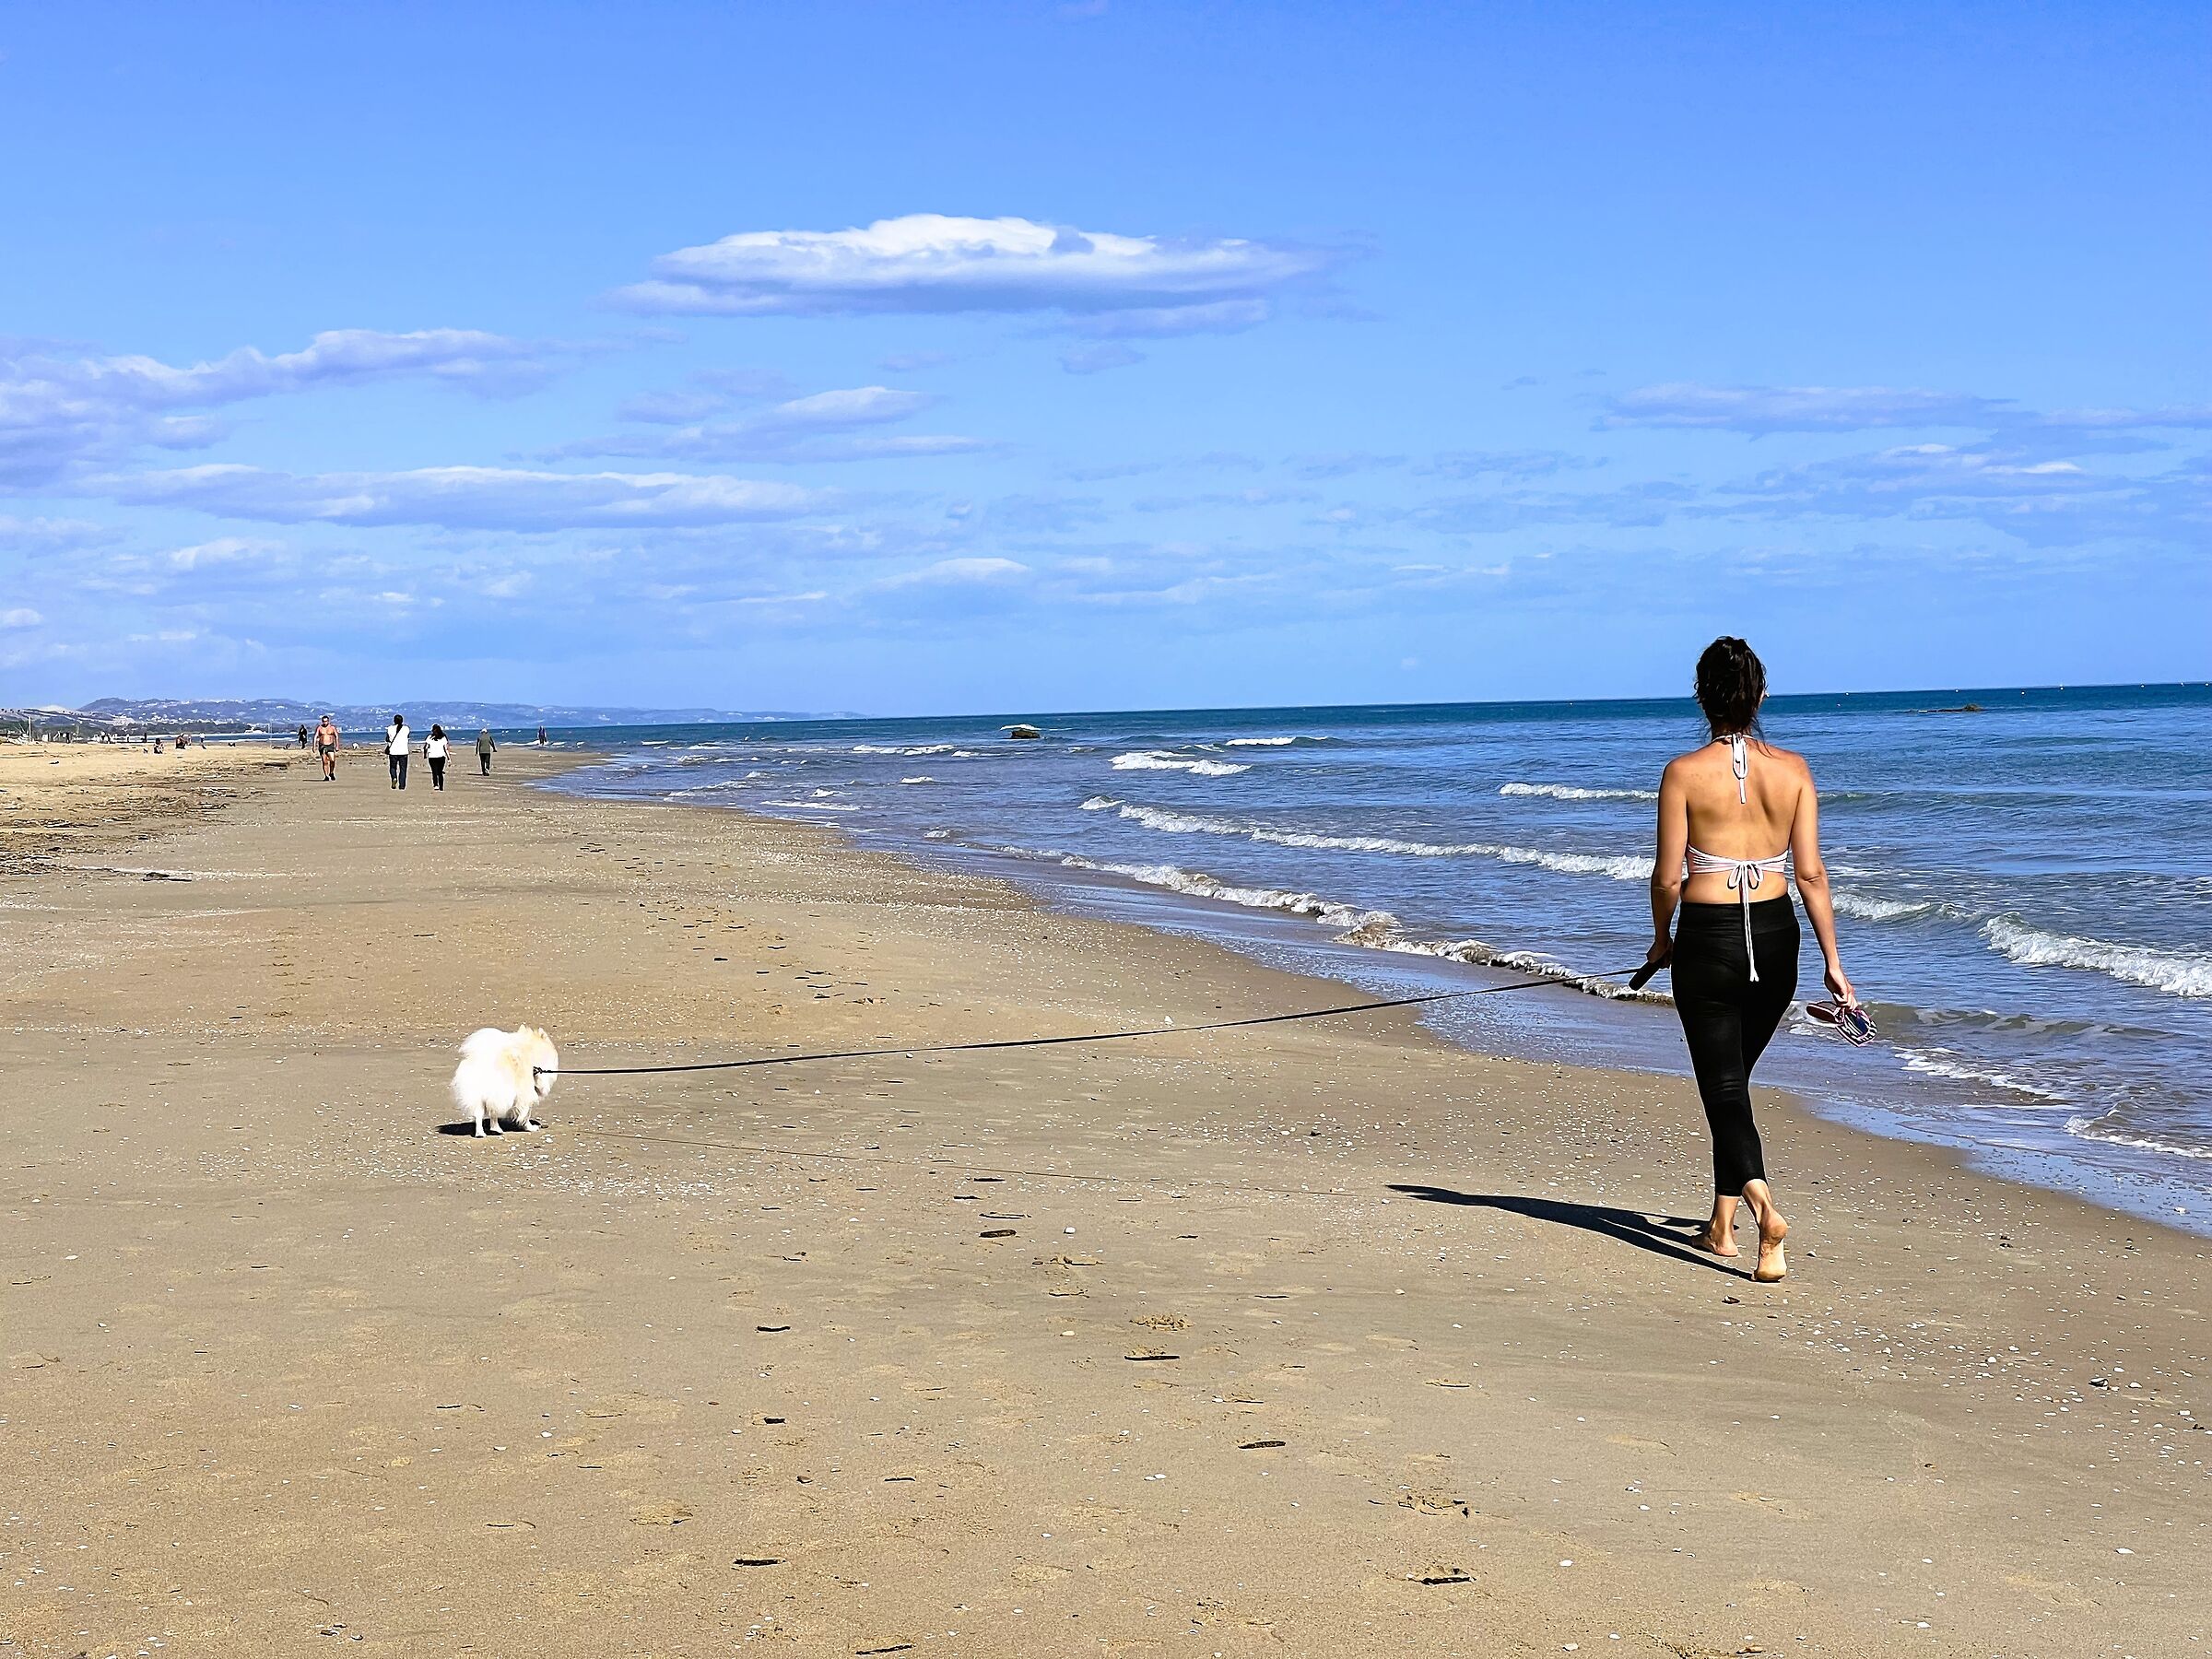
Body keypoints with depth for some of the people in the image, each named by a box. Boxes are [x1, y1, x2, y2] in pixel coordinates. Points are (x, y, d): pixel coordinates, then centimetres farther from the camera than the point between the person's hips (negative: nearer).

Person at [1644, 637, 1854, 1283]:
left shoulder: (1684, 772, -10)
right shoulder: (1793, 769, -2)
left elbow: (1667, 876, -7)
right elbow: (1811, 872, -2)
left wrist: (1662, 940, 11)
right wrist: (1833, 962, 3)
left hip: (1708, 940, -4)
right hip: (1776, 937, 4)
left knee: (1724, 1086, 0)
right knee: (1734, 1077, 21)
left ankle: (1762, 1205, -25)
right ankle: (1722, 1222, 28)